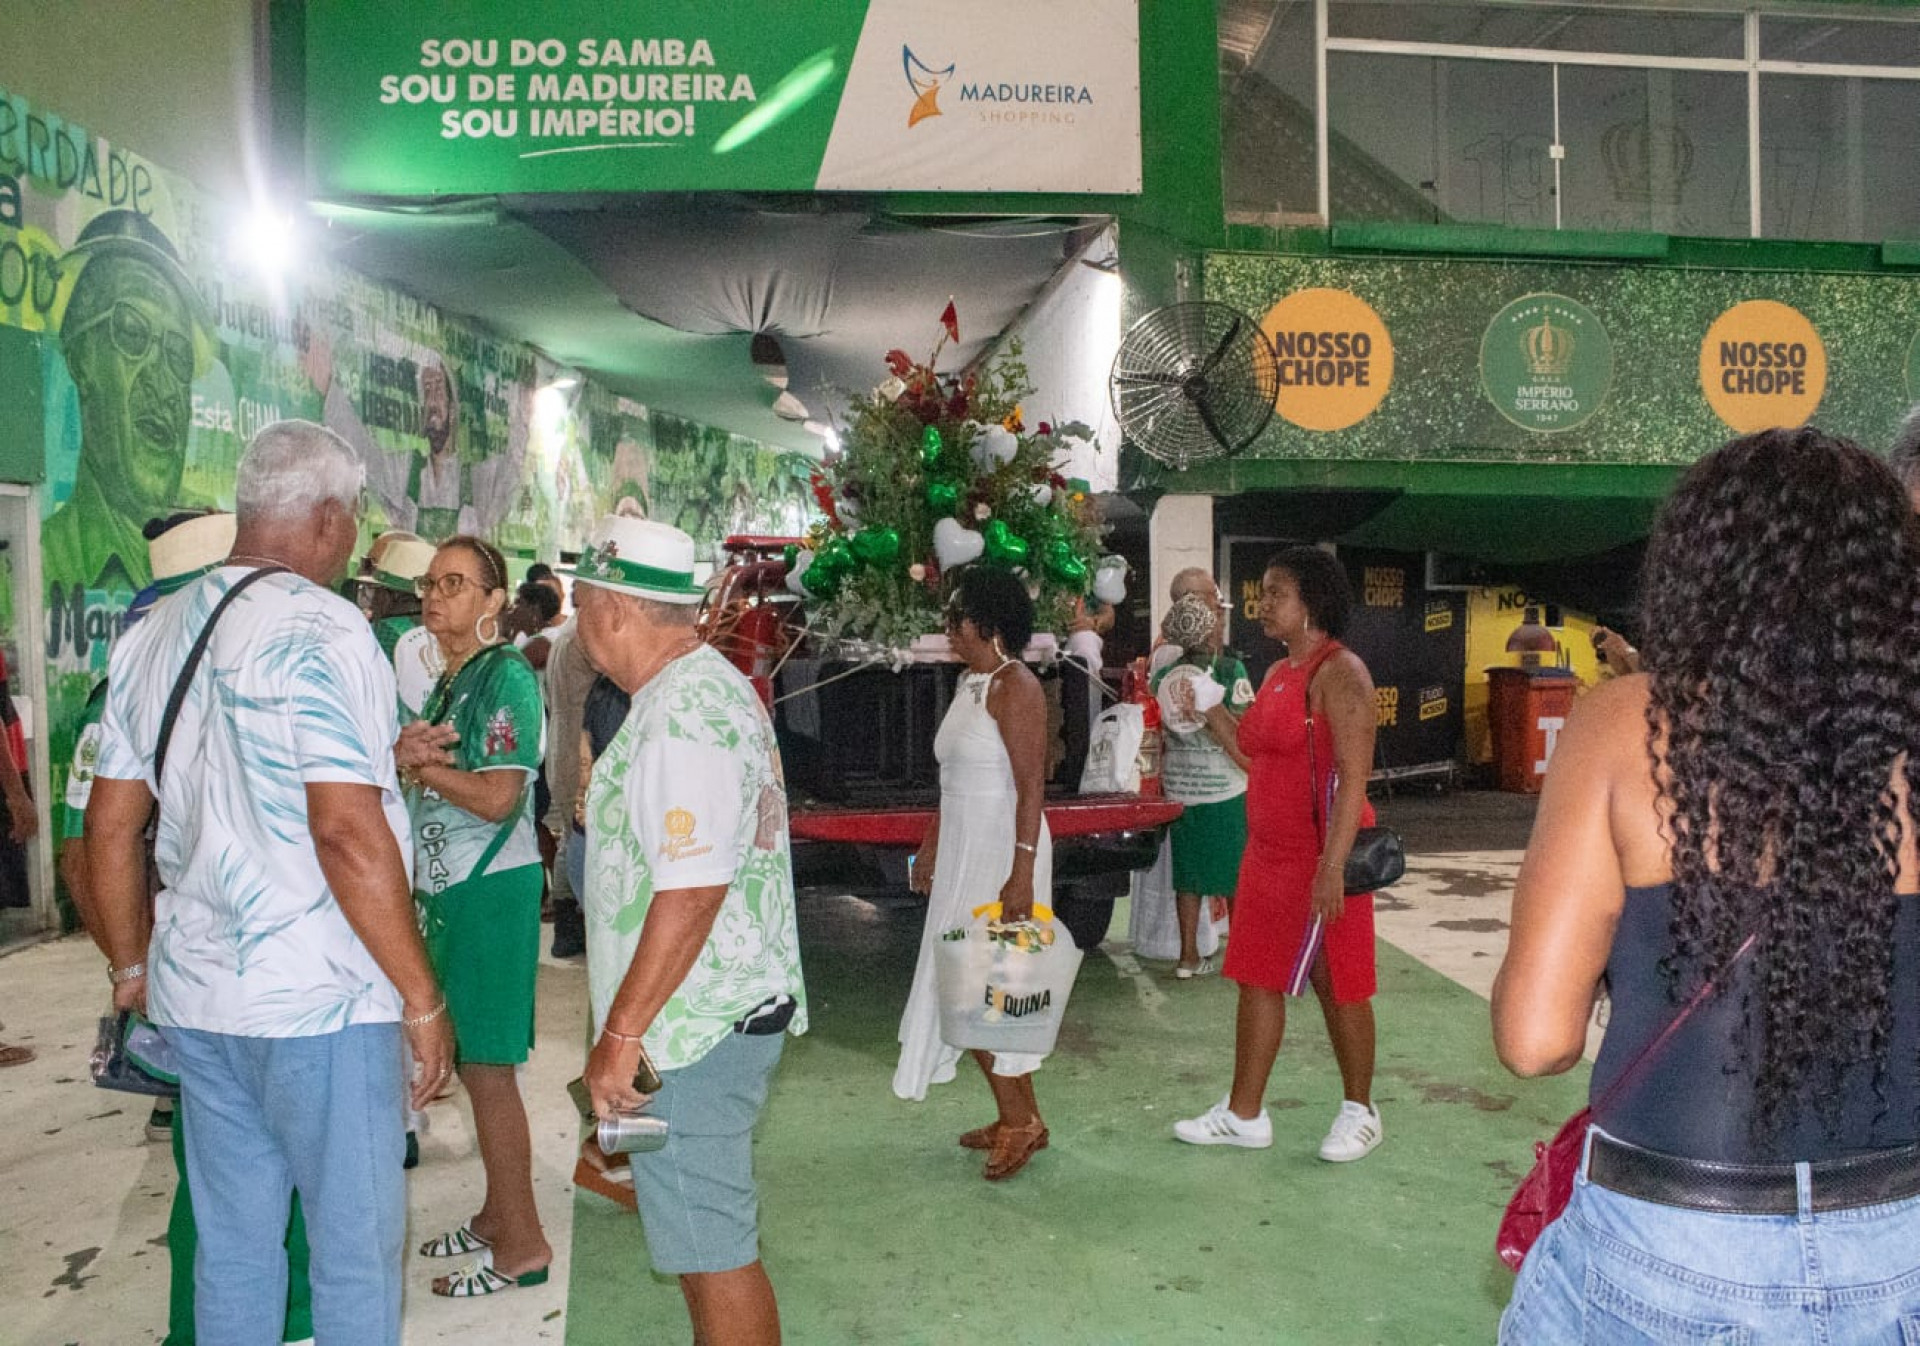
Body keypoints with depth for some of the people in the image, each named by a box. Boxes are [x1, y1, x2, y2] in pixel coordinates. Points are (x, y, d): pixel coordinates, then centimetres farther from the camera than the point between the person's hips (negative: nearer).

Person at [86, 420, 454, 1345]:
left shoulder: (151, 636, 10)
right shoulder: (318, 628, -14)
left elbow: (110, 829, 14)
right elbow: (348, 834, -21)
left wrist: (133, 969, 24)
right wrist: (421, 997, -15)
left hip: (194, 999, 8)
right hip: (319, 1001, -7)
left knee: (230, 1246, 18)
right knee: (357, 1247, 6)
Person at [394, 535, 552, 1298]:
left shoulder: (506, 677, -13)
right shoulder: (448, 680, 14)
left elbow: (497, 798, -21)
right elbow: (426, 767, 14)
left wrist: (415, 761, -11)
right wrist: (408, 754, -8)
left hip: (491, 889, -9)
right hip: (445, 887, 9)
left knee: (486, 1067, -2)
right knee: (473, 1063, 15)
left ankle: (523, 1246, 9)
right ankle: (498, 1215, 29)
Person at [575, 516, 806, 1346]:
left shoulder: (680, 717, -21)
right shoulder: (711, 684, 12)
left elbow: (690, 894, -26)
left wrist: (622, 1035, -21)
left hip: (693, 1026, -10)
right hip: (724, 1006, 10)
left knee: (711, 1246, 1)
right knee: (707, 1228, 22)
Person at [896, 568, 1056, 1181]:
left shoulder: (1014, 686, -16)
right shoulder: (969, 682, 12)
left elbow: (1032, 786, -21)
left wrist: (1022, 872, -25)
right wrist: (931, 845, 22)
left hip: (1001, 850, -9)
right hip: (963, 849, 9)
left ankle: (1020, 1121, 8)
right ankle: (1017, 1118, 23)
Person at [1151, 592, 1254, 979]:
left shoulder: (1163, 677, 2)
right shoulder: (1230, 669, -11)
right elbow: (1245, 728, -15)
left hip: (1178, 786, 4)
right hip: (1226, 787, -4)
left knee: (1188, 873, 11)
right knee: (1237, 874, 7)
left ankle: (1189, 956, 15)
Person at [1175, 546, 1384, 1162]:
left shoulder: (1340, 672, -14)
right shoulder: (1278, 674, 13)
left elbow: (1353, 777, -21)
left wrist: (1333, 866, -26)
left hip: (1321, 855, -9)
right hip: (1269, 852, 9)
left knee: (1337, 985, 5)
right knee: (1258, 979, 11)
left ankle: (1360, 1112, 23)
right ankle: (1243, 1113, 20)